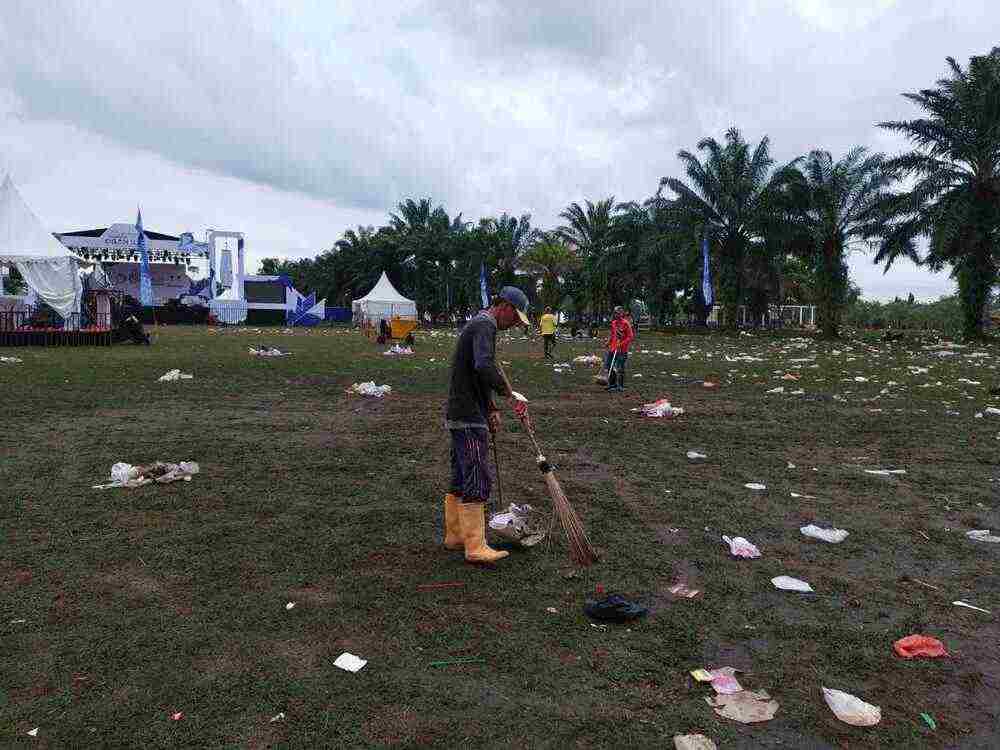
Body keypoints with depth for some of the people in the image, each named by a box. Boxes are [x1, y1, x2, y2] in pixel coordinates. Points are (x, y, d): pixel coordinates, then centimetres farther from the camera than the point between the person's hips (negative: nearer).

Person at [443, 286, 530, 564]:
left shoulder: (479, 324, 20)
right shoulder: (485, 325, -13)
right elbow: (485, 365, -32)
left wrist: (491, 409, 24)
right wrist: (511, 396, -27)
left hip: (460, 415, 11)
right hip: (469, 418, -11)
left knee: (460, 479, 15)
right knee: (477, 481, -8)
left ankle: (454, 536, 24)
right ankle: (475, 547, -4)